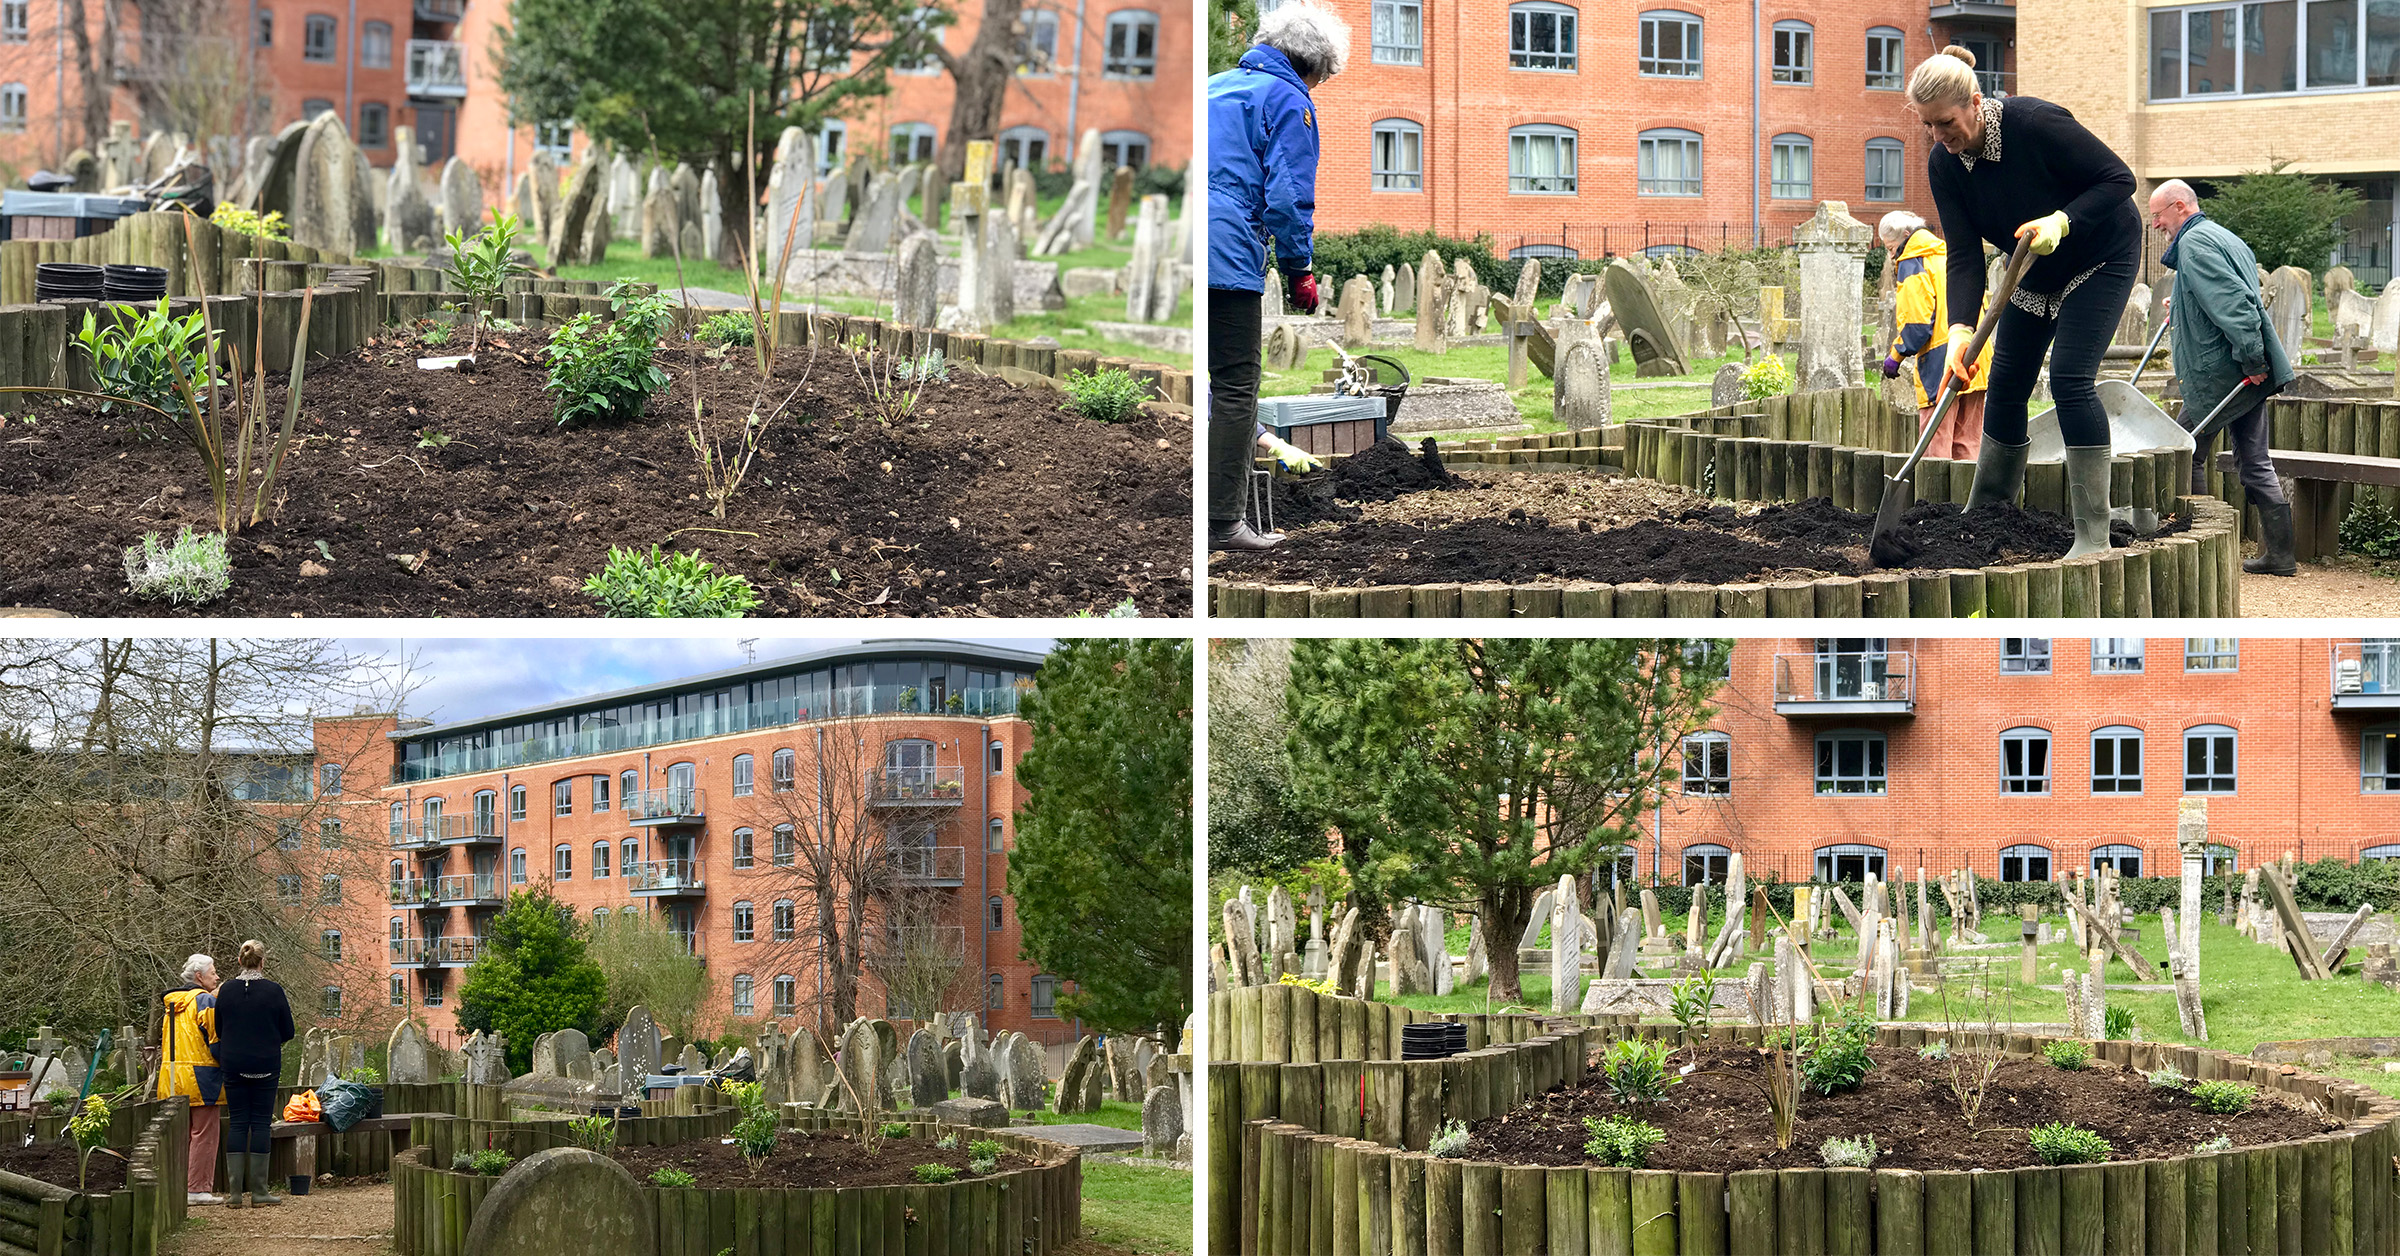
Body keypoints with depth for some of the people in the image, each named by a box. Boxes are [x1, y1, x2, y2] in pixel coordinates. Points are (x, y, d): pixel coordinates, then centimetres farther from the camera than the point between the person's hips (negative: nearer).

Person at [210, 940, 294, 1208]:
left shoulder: (225, 991, -1)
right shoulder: (273, 991, -8)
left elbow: (218, 1030, 9)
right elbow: (287, 1032, -1)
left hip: (233, 1065, 2)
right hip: (265, 1066, -2)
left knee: (237, 1123, 6)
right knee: (261, 1123, 2)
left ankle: (234, 1191, 3)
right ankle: (259, 1191, 2)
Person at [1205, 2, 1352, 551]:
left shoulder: (1216, 87, 24)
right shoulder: (1290, 102, 1)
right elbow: (1288, 196, -7)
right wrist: (1299, 272, 2)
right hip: (1228, 254, -7)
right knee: (1235, 387, -1)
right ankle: (1223, 522, -3)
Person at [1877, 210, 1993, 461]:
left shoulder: (1912, 264, -5)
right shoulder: (1949, 256, 21)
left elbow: (1917, 323, -13)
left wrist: (1896, 356, -2)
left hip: (1939, 364, -8)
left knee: (1935, 444, -9)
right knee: (1967, 443, 8)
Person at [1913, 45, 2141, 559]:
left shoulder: (2034, 123, -31)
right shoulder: (1943, 164, -13)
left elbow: (2118, 178, -23)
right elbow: (1964, 256, -16)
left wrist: (2061, 221, -37)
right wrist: (1961, 329, -31)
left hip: (2101, 256, -6)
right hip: (2034, 269, 7)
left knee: (2070, 377, -19)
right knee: (2005, 385, 5)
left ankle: (2093, 535, -16)